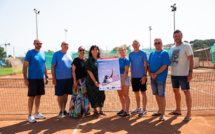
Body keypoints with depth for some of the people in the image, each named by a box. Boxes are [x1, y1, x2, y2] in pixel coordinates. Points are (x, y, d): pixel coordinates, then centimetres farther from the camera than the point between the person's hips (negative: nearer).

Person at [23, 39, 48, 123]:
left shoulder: (43, 53, 11)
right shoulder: (30, 53, -6)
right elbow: (25, 66, -8)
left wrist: (46, 76, 13)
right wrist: (25, 78, -13)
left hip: (41, 78, 6)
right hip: (32, 79, -6)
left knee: (38, 96, 11)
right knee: (32, 97, -1)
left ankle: (37, 113, 24)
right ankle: (30, 116, 9)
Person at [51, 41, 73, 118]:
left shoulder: (69, 55, 14)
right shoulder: (56, 54, -1)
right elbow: (53, 66, -4)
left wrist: (73, 77, 14)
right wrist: (53, 78, -10)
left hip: (69, 78, 5)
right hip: (60, 78, -5)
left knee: (66, 94, 11)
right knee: (60, 95, 1)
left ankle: (64, 110, 23)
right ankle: (61, 111, 14)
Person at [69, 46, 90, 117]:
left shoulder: (86, 60, 10)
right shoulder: (76, 60, -4)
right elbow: (73, 71, -6)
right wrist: (75, 81, -13)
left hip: (85, 80, 5)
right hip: (78, 81, -5)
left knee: (85, 96, 10)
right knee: (78, 96, -4)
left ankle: (85, 111, 22)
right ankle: (76, 112, 7)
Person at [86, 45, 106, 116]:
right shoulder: (89, 60, -6)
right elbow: (89, 72, -11)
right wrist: (95, 81, -16)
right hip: (92, 81, -4)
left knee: (101, 95, 8)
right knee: (93, 96, 3)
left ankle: (100, 110, 23)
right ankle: (95, 111, 20)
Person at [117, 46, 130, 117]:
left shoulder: (126, 60, -7)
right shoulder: (117, 60, 10)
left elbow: (126, 71, -12)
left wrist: (123, 81, -16)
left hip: (124, 78, -6)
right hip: (118, 77, 6)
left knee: (125, 95, -2)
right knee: (120, 95, 12)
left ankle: (127, 111, 4)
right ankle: (123, 109, 26)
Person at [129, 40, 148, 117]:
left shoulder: (143, 53, -3)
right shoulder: (131, 54, 9)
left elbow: (145, 65, -5)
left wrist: (144, 76, -12)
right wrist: (130, 76, 7)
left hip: (141, 76, -4)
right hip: (134, 77, 4)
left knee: (143, 93, 1)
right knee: (136, 93, 12)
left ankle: (144, 110, 10)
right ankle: (138, 108, 27)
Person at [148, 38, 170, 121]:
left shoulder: (165, 53, -4)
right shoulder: (152, 54, 14)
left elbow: (165, 66, -12)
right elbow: (149, 65, 13)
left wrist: (156, 74, -15)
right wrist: (150, 73, -5)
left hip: (161, 78, -6)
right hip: (153, 77, 6)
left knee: (161, 95, -5)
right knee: (156, 94, 13)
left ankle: (163, 114, 3)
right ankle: (160, 110, 27)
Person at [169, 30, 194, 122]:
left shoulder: (186, 46, -6)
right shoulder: (172, 48, 13)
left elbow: (191, 60, -12)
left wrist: (190, 72, -19)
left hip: (183, 74, -7)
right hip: (173, 74, 7)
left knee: (186, 92, -1)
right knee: (176, 91, 14)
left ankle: (189, 114, 8)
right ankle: (178, 110, 29)